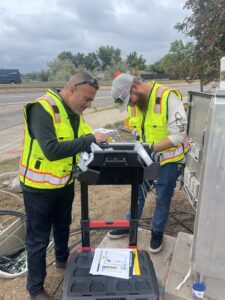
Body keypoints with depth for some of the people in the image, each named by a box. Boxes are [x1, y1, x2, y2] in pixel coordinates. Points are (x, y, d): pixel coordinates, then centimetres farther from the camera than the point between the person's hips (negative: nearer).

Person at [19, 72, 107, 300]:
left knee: (63, 226, 27)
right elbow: (51, 150, -35)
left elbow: (82, 137, 5)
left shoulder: (73, 112, 2)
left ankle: (62, 259, 54)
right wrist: (91, 140, -31)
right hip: (39, 187, -7)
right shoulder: (42, 108, -25)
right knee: (38, 239, 10)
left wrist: (100, 138, -13)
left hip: (65, 183, 8)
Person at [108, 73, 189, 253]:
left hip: (168, 158, -6)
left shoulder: (168, 97, -25)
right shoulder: (136, 102, -2)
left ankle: (157, 232, 34)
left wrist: (152, 148, -31)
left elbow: (178, 135, -25)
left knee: (162, 198, 10)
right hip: (147, 156, 6)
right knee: (138, 192, 16)